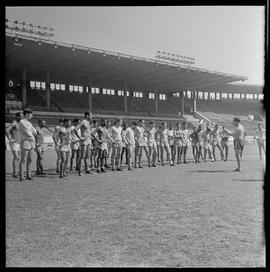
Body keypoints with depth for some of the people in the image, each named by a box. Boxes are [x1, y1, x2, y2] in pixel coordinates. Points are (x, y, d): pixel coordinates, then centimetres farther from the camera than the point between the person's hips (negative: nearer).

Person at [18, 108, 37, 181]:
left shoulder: (28, 123, 18)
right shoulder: (22, 122, -10)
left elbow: (34, 132, 13)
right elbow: (28, 133, -16)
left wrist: (30, 133, -6)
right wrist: (32, 134, 1)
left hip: (31, 143, 8)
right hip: (25, 142, -8)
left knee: (30, 160, 8)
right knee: (23, 160, -4)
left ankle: (28, 176, 14)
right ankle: (21, 177, 1)